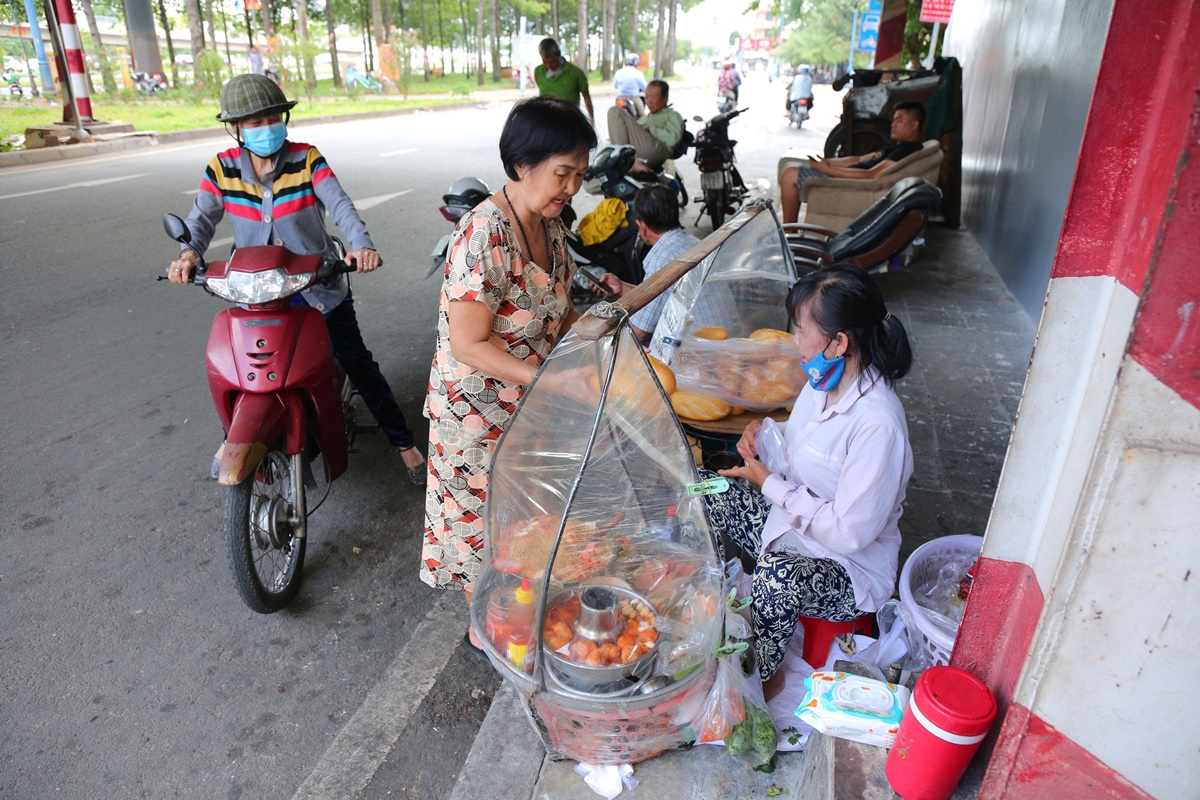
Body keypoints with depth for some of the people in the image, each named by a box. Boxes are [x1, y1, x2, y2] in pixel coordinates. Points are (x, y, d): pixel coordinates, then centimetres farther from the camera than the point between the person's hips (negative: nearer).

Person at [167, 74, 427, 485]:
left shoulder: (307, 159, -9)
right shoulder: (222, 168, -2)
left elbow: (340, 205, -21)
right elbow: (201, 218, -7)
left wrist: (362, 245, -40)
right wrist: (189, 253, -29)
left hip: (317, 282, -2)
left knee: (357, 362, -1)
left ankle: (404, 443, 9)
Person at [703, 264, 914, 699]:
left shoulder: (878, 425, -30)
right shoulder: (825, 382, -4)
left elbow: (849, 533, -28)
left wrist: (770, 484, -21)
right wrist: (763, 441, -10)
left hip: (849, 570, -8)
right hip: (791, 524, 9)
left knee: (778, 576, -38)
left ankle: (764, 675, -7)